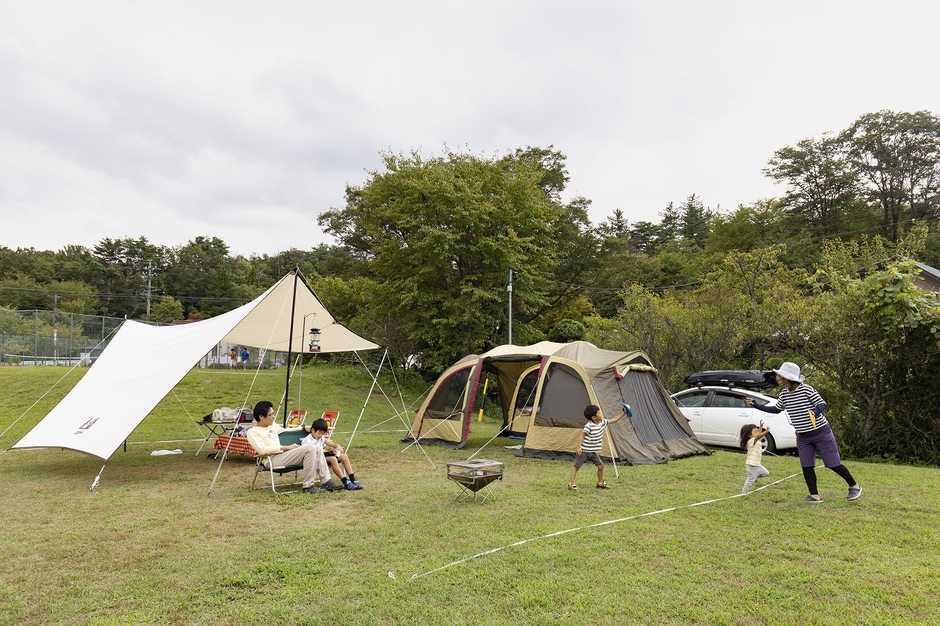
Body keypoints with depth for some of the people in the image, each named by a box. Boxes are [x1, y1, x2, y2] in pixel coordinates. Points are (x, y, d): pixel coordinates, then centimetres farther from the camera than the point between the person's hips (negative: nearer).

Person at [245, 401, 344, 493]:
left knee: (317, 450, -4)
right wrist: (286, 448, -17)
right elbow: (262, 450, -17)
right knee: (310, 449, -23)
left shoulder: (273, 425, 20)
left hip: (283, 454, 9)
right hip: (273, 459, -8)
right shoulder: (252, 432, -4)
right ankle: (308, 486, -20)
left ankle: (326, 482, -6)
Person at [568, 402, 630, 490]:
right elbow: (582, 435, -21)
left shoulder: (602, 423, 3)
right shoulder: (589, 426, -22)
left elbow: (613, 420, 12)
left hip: (593, 452, 8)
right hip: (584, 451, -8)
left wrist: (623, 413, 12)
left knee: (600, 466, 7)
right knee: (576, 466, -2)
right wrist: (579, 447, -27)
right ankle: (571, 484, 0)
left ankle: (600, 483, 25)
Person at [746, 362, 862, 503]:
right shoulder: (784, 394, -1)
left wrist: (816, 411, -34)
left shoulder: (806, 389, -19)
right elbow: (776, 409, 13)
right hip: (802, 436, 6)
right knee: (806, 466, 0)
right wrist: (757, 405, 5)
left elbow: (822, 404, -13)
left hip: (821, 432, -5)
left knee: (833, 464, 1)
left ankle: (854, 486, 22)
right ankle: (815, 496, 7)